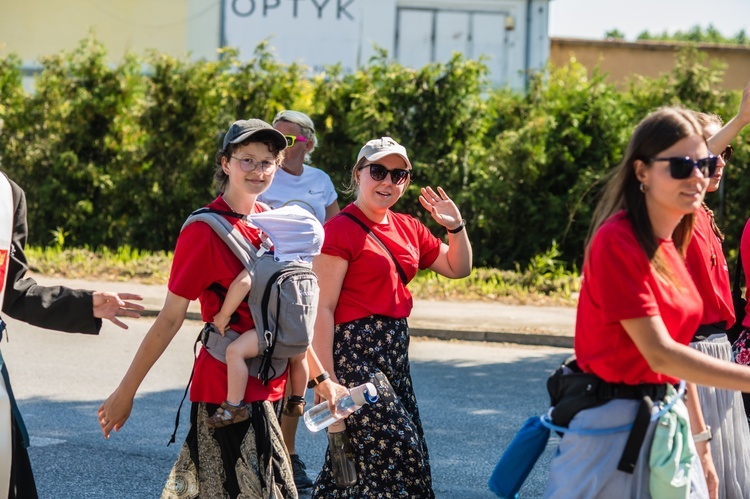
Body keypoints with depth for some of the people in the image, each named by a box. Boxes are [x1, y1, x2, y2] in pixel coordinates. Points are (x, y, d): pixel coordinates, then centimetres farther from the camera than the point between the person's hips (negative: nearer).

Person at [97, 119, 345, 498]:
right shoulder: (205, 230, -12)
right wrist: (125, 393, -11)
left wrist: (319, 377, 16)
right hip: (226, 384, -7)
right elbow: (170, 319, -12)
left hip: (269, 383, 7)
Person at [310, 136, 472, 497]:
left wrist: (456, 227, 6)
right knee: (398, 451, -11)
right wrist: (325, 380, -19)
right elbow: (323, 308, -15)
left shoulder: (407, 229, 12)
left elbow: (458, 268, 24)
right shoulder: (340, 230, -10)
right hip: (355, 350, -8)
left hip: (394, 351, 8)